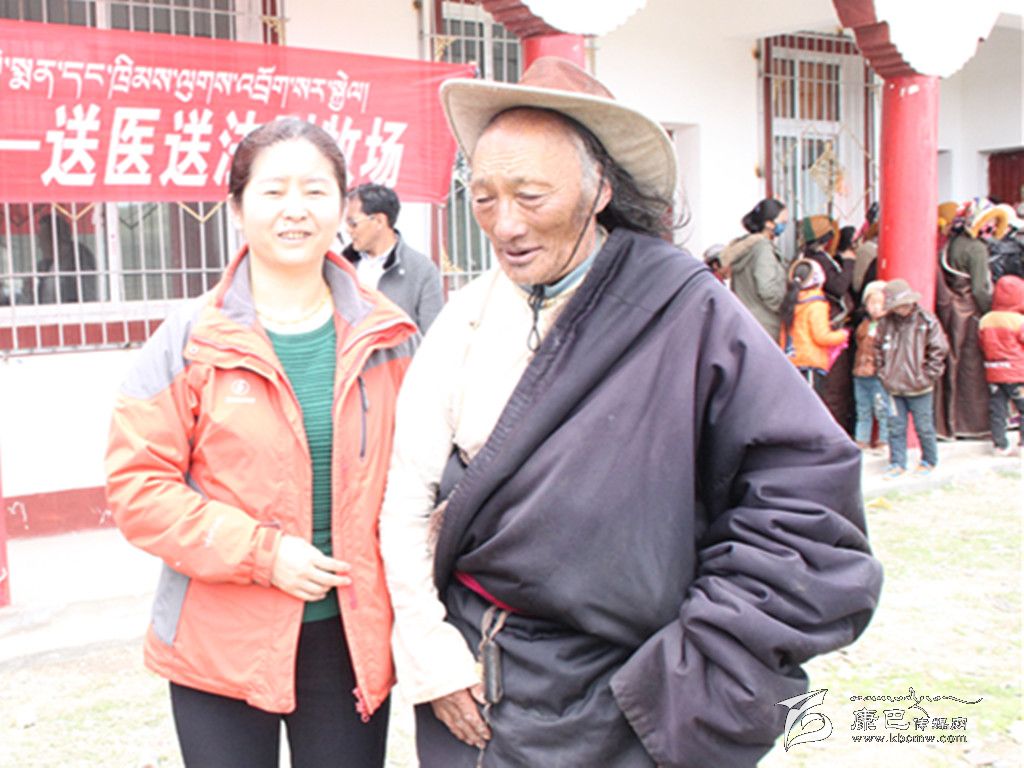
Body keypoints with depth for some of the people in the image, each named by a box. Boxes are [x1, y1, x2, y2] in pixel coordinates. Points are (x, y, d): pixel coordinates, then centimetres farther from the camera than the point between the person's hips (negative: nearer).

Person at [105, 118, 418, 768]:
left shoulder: (387, 337, 1)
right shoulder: (188, 341, -6)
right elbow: (137, 484, -7)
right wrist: (260, 551, -16)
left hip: (354, 638, 2)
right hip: (222, 642, -2)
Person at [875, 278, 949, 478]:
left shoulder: (927, 321, -9)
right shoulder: (886, 322, 1)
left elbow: (939, 350, -6)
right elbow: (878, 348, 13)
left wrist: (927, 376, -9)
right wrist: (883, 373, 5)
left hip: (918, 387, -3)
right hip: (893, 386, 3)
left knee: (924, 427, 7)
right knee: (895, 426, 8)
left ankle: (929, 461, 25)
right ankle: (897, 463, 19)